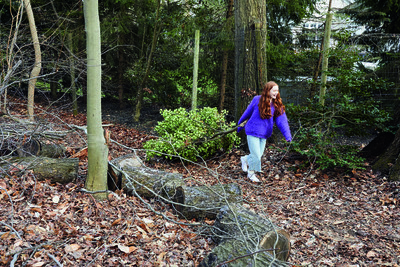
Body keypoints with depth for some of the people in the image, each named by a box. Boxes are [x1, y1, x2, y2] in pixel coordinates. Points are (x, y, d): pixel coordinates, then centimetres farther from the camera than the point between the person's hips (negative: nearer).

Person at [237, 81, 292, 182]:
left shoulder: (277, 105, 0)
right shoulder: (257, 100, -9)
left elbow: (282, 120, -6)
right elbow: (247, 113, 4)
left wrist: (287, 136, -16)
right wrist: (240, 124, 15)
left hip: (264, 135, 4)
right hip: (253, 132, -4)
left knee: (258, 155, 11)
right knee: (256, 156, -3)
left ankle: (245, 159, 41)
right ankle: (251, 173, 22)